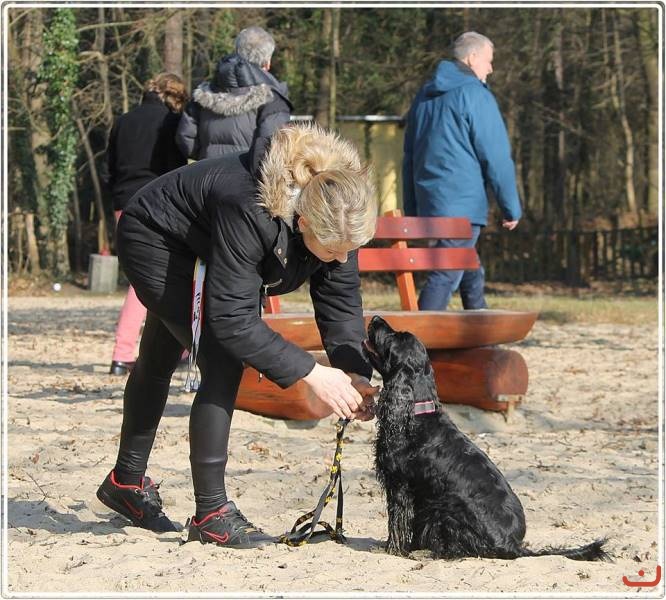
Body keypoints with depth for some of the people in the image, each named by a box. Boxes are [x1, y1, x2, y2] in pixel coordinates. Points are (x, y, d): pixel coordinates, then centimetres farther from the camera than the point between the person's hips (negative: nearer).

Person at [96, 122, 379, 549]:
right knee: (224, 363, -19)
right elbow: (232, 318, -41)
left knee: (159, 363, 23)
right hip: (155, 238, -7)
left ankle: (127, 482, 42)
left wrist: (354, 371, -30)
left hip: (202, 241, 8)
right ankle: (211, 514, -10)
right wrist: (309, 372, -40)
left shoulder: (336, 215, -25)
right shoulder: (249, 212, -45)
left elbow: (340, 300, -16)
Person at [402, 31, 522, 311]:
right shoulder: (476, 95, -8)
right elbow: (496, 156, -10)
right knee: (444, 277, -11)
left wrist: (411, 209, 24)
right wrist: (511, 208, -4)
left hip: (429, 203, 8)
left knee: (472, 277, 20)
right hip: (463, 205, -8)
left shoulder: (424, 96, 17)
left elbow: (409, 157, 21)